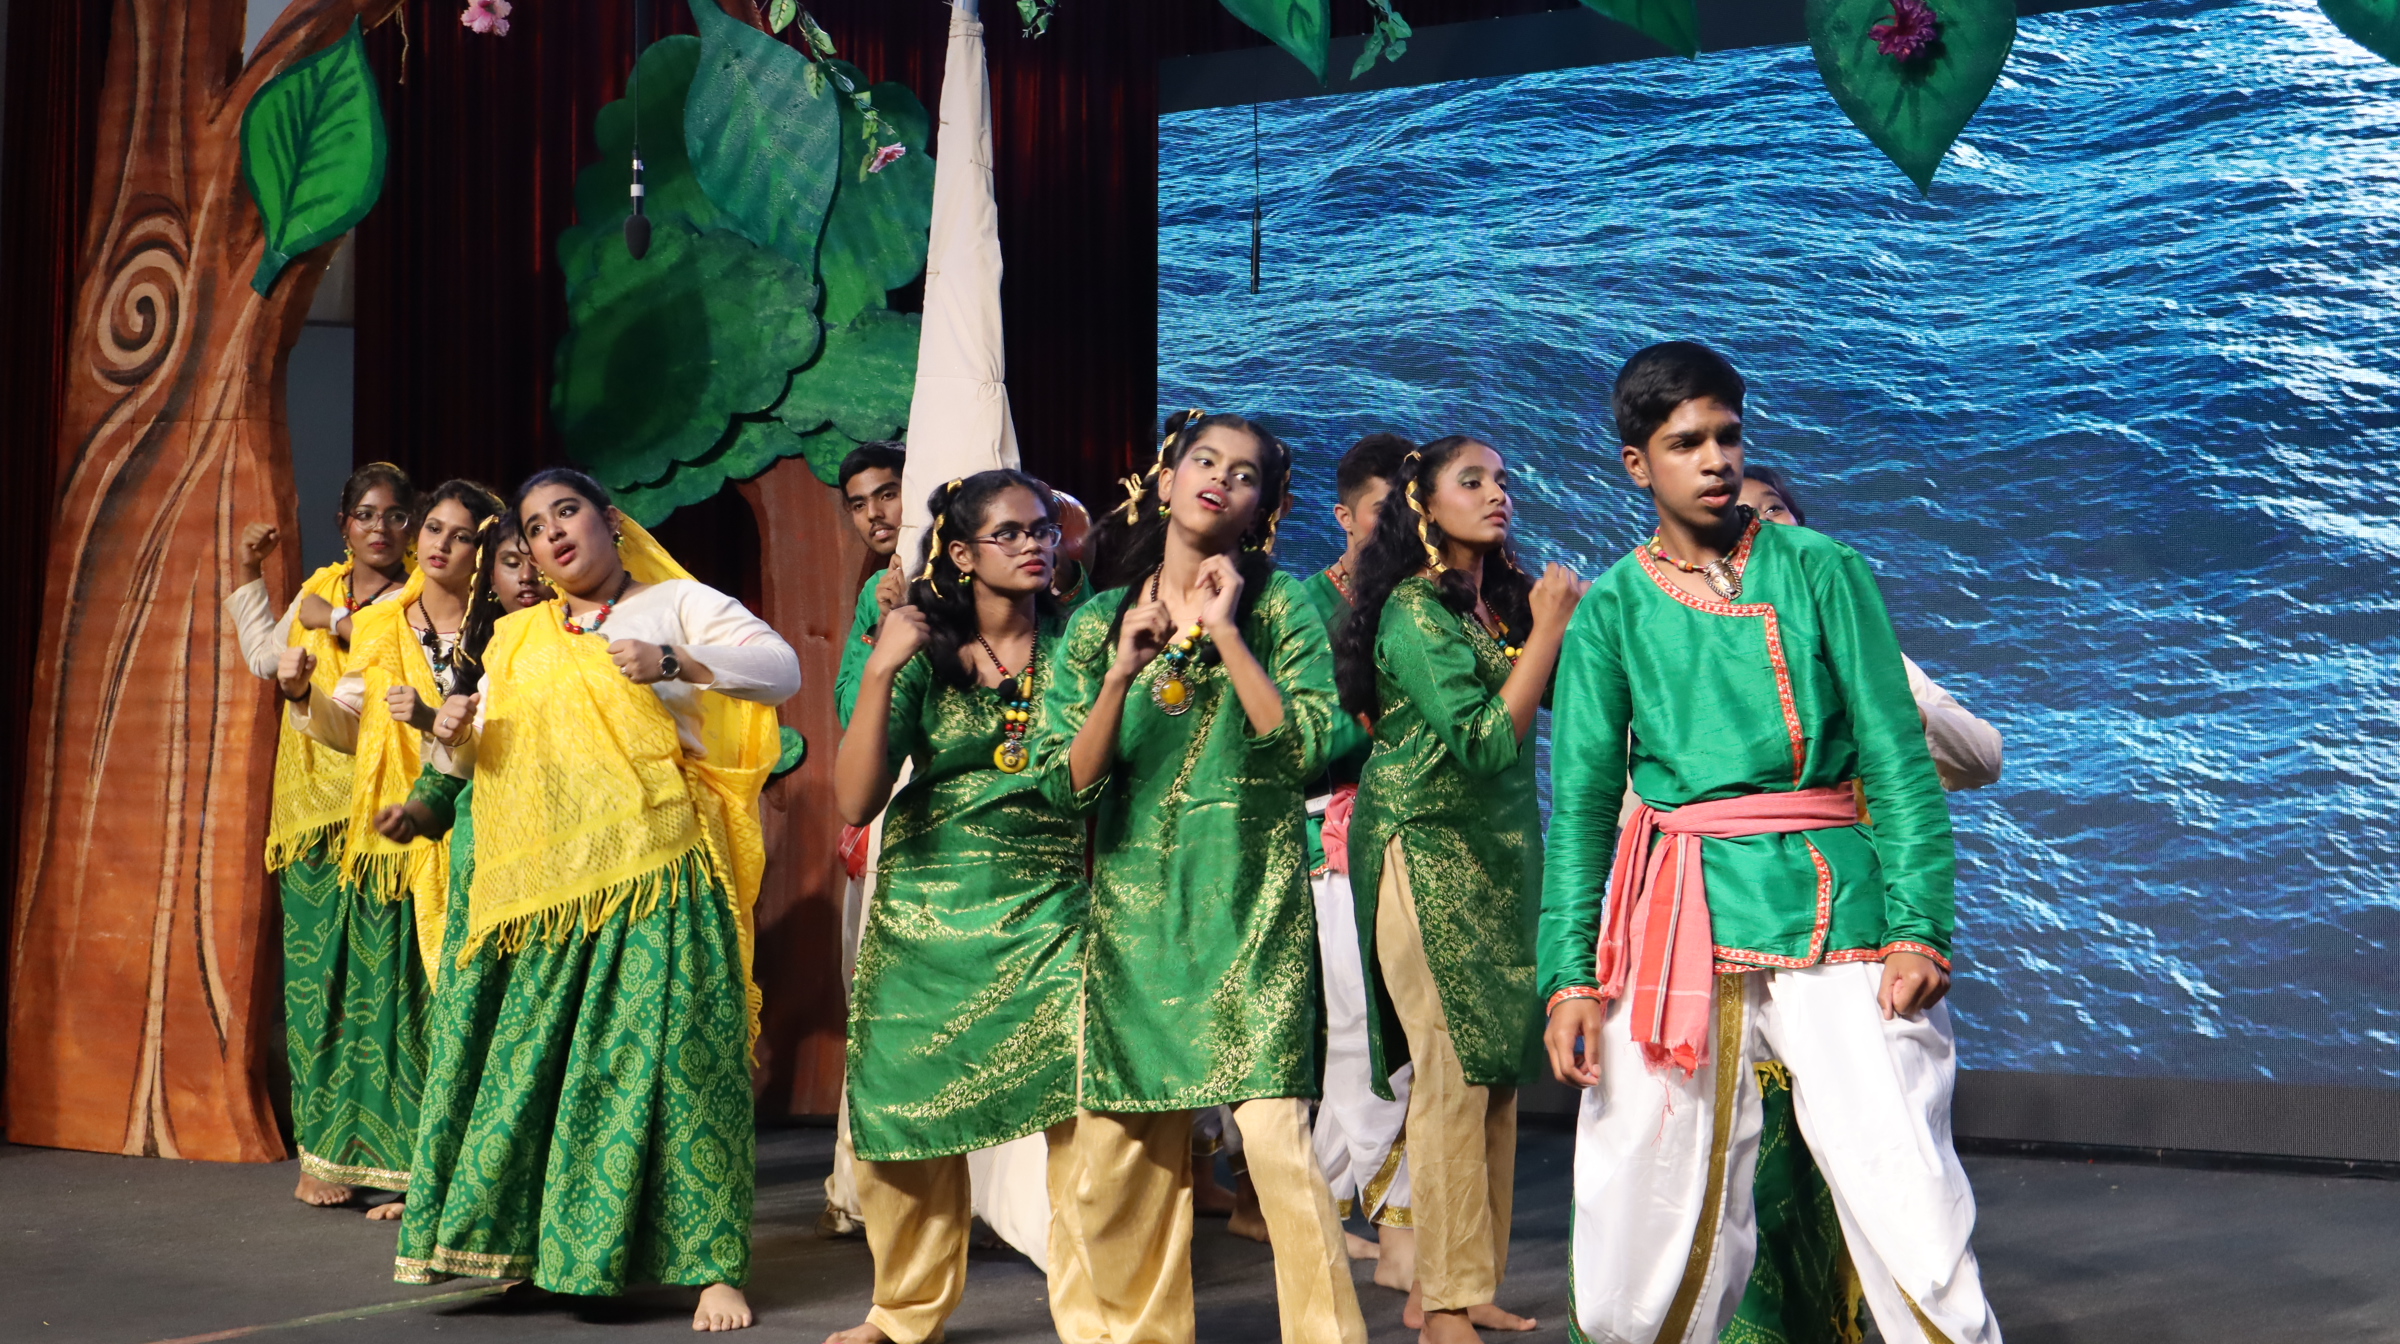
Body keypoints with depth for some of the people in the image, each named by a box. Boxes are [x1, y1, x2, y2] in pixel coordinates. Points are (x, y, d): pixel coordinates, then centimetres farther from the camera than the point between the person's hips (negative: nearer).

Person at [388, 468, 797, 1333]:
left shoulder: (677, 604, 6)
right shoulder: (517, 640, 20)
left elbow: (782, 669, -6)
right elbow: (475, 758, 23)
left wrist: (672, 662, -21)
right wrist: (456, 737, -1)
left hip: (653, 879, -5)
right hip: (542, 892, 5)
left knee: (672, 1056, -9)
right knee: (524, 1059, 2)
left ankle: (714, 1267, -5)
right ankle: (517, 1240, 15)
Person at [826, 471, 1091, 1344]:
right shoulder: (923, 654, 1)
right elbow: (855, 801, -9)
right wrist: (880, 672, -17)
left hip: (1051, 905, -1)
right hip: (927, 911, 1)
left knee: (1081, 1112, -17)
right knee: (904, 1117, 5)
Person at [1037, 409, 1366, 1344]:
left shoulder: (1278, 604, 2)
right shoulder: (1099, 621, 8)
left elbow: (1310, 745, -11)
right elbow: (1065, 785, 2)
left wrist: (1225, 632, -12)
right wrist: (1120, 676, -11)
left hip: (1249, 902, -3)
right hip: (1133, 903, 3)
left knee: (1275, 1132, -11)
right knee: (1121, 1144, 4)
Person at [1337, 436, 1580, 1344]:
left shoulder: (1501, 603, 11)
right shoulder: (1414, 611, -11)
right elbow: (1484, 741, -19)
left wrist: (1563, 621, -1)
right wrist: (1546, 631, -15)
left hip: (1501, 856, 7)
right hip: (1429, 853, -7)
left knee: (1498, 1070, 6)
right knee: (1453, 1072, -8)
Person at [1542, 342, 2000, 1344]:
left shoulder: (1820, 571, 7)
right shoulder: (1612, 610, 10)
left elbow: (1898, 758, 2)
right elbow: (1580, 805, 8)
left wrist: (1917, 926, -9)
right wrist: (1570, 973, -1)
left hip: (1831, 906, -1)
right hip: (1676, 917, 2)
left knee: (1908, 1210, -10)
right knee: (1646, 1217, 3)